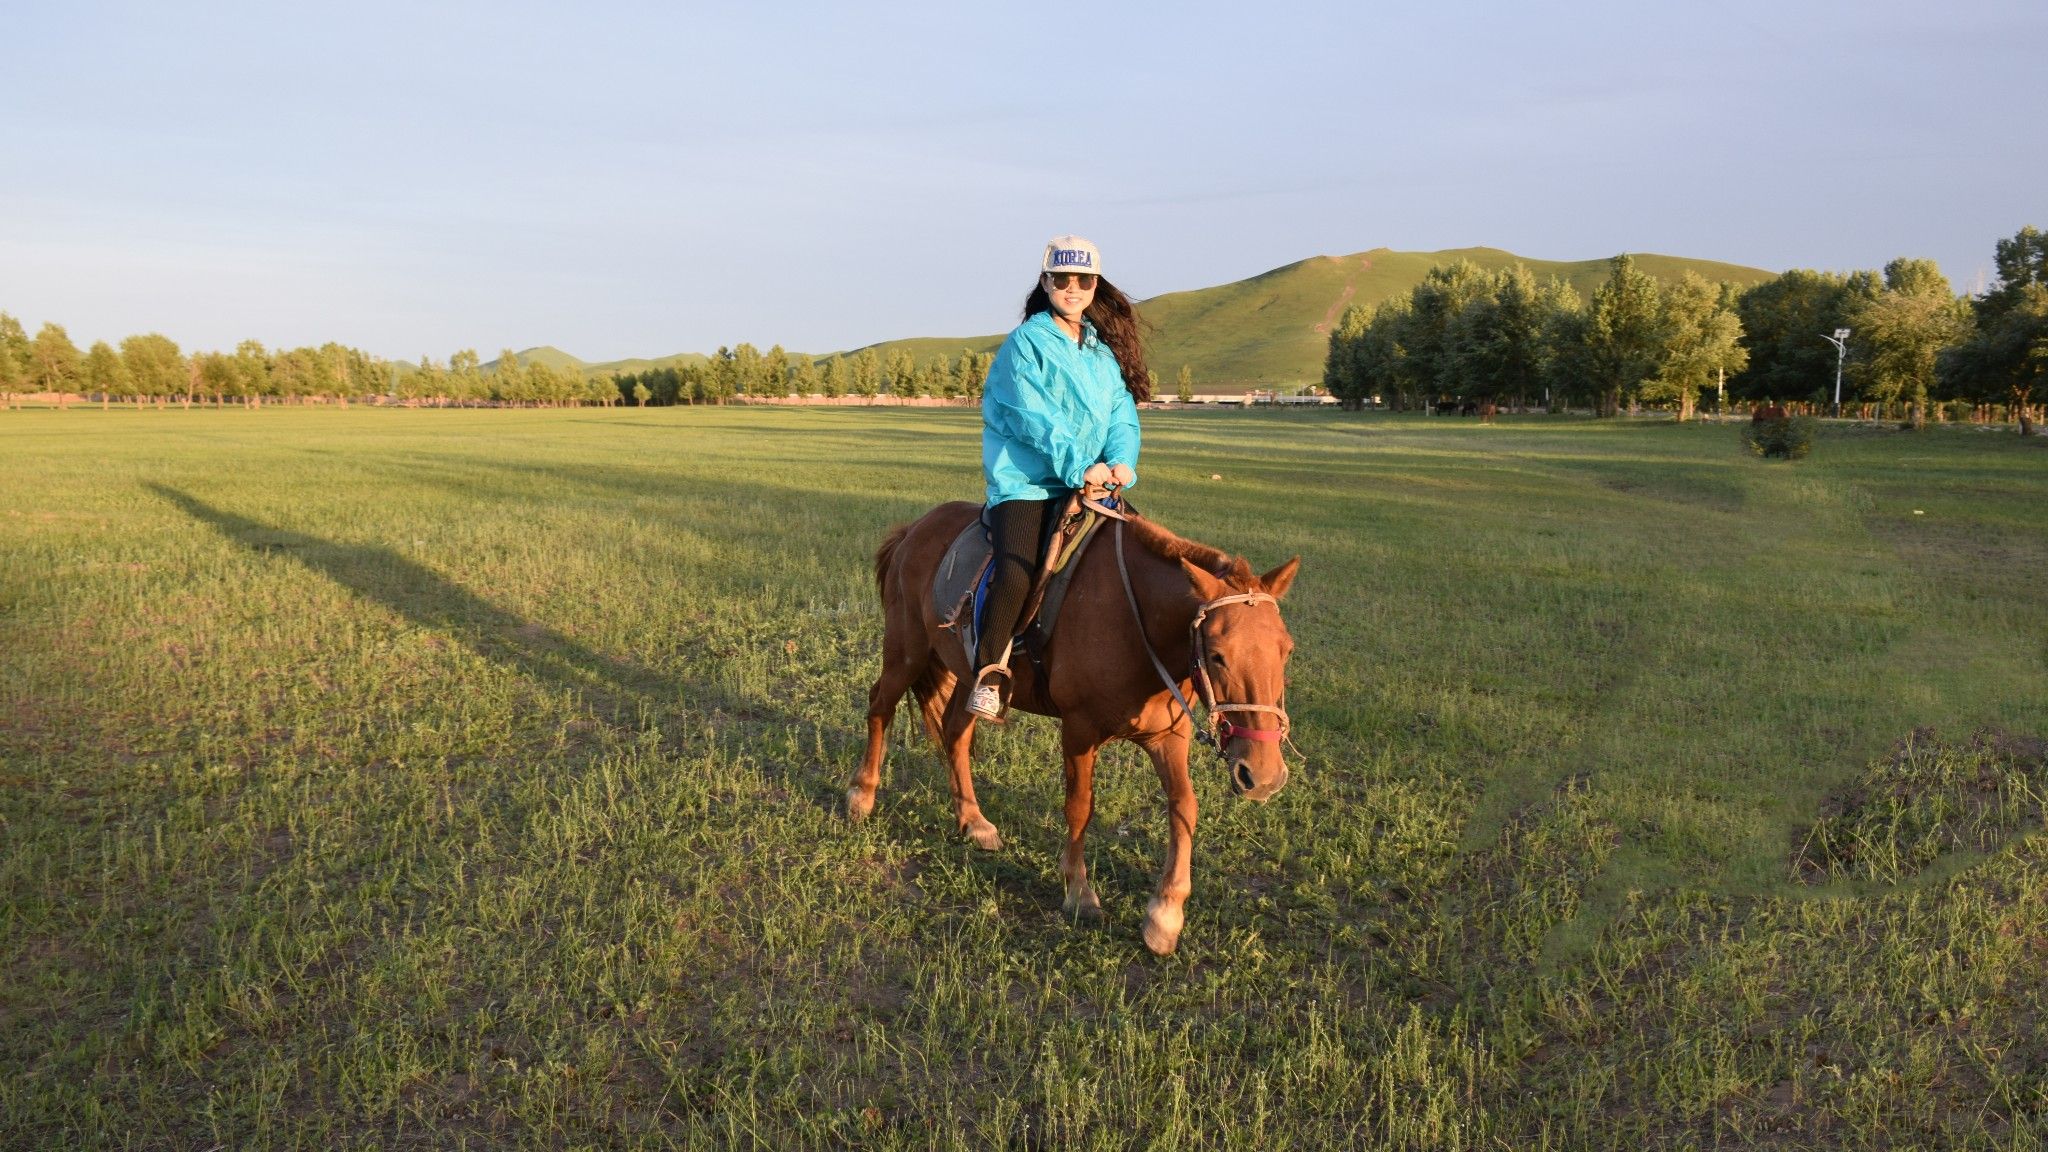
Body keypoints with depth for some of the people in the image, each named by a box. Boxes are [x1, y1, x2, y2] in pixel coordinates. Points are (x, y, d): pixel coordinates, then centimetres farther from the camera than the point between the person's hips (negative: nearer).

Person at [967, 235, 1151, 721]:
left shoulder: (1106, 350, 17)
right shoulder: (1026, 343, -1)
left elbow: (1122, 412, 8)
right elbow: (1034, 417, -13)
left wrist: (1121, 461, -12)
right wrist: (1079, 465, -22)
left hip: (1091, 485, 6)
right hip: (1025, 481, -5)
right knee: (1017, 570, -26)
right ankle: (989, 673, -11)